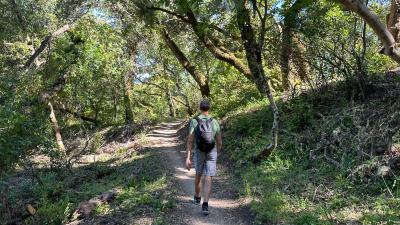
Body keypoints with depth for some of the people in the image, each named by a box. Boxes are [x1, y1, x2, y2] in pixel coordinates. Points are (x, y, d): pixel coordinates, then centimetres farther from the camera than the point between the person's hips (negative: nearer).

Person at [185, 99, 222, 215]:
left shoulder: (194, 121, -9)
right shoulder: (215, 122, -2)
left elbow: (190, 141, -16)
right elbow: (219, 142, 3)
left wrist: (188, 158, -15)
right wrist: (217, 154, 22)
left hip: (199, 154, 0)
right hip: (211, 154, 0)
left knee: (198, 175, 24)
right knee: (208, 180, -2)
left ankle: (197, 197, 43)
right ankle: (205, 205, -16)